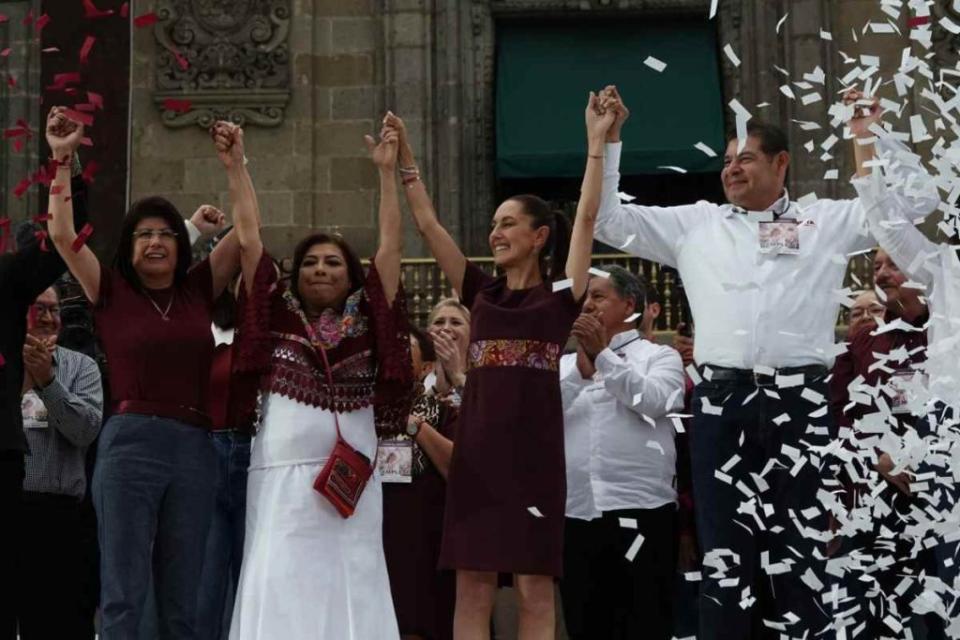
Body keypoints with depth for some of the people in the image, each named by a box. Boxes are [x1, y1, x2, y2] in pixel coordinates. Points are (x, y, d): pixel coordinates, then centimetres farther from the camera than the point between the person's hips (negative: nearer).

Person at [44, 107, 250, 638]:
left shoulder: (198, 290, 12)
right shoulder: (111, 292, 6)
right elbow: (61, 235, -3)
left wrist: (234, 166, 7)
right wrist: (61, 160, -5)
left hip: (195, 449, 3)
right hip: (130, 442, -3)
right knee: (123, 594, -6)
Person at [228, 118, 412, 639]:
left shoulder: (367, 321, 10)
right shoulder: (278, 318, 10)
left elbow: (389, 245, 7)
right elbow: (249, 240, 8)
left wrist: (387, 171, 6)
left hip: (351, 483, 1)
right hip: (283, 480, -1)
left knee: (349, 592, 1)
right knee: (280, 594, -4)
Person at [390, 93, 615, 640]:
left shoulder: (561, 295, 4)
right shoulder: (483, 294, 13)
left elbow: (588, 217, -3)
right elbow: (428, 224, 12)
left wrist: (597, 142, -5)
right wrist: (405, 158, 9)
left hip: (534, 455, -3)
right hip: (477, 452, 3)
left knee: (535, 588, 0)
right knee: (473, 588, 2)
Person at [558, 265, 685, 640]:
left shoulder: (659, 356, 8)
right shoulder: (565, 364, 17)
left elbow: (654, 401, -12)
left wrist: (604, 354, -10)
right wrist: (581, 370, -8)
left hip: (640, 509, -4)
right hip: (576, 513, 4)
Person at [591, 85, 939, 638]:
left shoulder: (826, 221, 12)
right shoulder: (695, 224, 16)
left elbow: (916, 200, 10)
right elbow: (608, 220, 17)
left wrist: (874, 135, 5)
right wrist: (608, 140, 13)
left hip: (800, 402, -1)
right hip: (722, 402, 2)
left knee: (799, 549, 2)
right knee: (724, 550, 4)